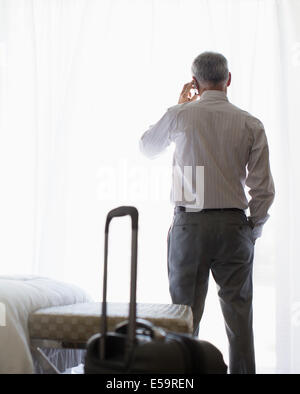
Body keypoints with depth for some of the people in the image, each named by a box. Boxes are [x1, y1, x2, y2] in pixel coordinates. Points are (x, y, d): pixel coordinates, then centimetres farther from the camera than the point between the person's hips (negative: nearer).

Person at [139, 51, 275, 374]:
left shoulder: (180, 115, -2)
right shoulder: (251, 124, 0)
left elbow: (146, 146, 19)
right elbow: (263, 188, -2)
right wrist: (253, 228, 12)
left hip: (189, 224, -1)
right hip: (233, 224, 1)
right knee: (238, 311, 9)